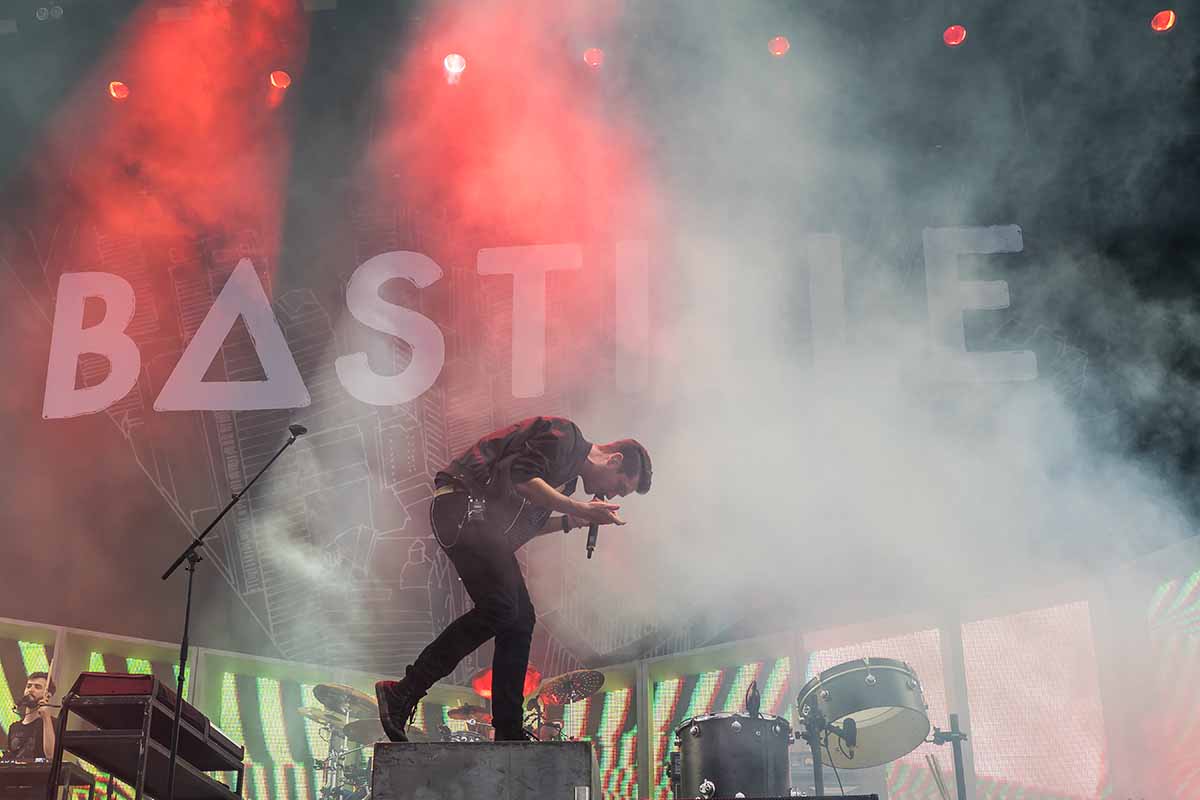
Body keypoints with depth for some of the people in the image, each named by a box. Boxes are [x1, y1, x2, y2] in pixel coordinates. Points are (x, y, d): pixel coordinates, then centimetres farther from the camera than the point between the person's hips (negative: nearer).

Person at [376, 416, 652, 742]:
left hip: (485, 523, 11)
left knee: (521, 620, 4)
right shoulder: (564, 434, -6)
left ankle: (508, 734, 5)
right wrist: (578, 507, -20)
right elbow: (521, 478, -22)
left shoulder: (570, 475, 24)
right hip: (462, 505, -11)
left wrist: (571, 521, 16)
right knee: (499, 608, -22)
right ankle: (404, 693, -19)